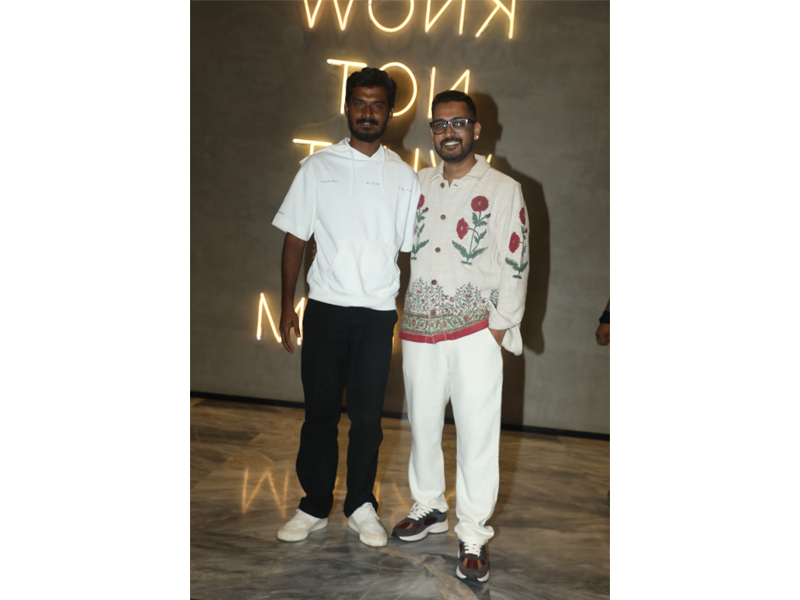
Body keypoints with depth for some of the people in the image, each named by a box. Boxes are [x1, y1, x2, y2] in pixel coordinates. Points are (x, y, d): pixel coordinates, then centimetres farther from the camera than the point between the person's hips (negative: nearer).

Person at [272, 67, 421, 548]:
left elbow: (414, 249, 7)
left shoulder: (404, 177, 7)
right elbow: (296, 238, 5)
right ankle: (315, 507, 23)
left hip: (378, 313, 0)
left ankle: (361, 505, 24)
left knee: (368, 416, 6)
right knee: (320, 412, 7)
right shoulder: (318, 167, 5)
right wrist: (288, 304, 0)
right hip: (325, 306, 0)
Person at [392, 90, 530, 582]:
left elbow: (516, 262, -4)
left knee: (477, 433, 0)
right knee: (423, 423, 14)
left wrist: (500, 326, -9)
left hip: (475, 330, -4)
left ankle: (474, 535, 14)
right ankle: (429, 507, 34)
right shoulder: (419, 184, 12)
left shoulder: (503, 189, -1)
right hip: (419, 327, 5)